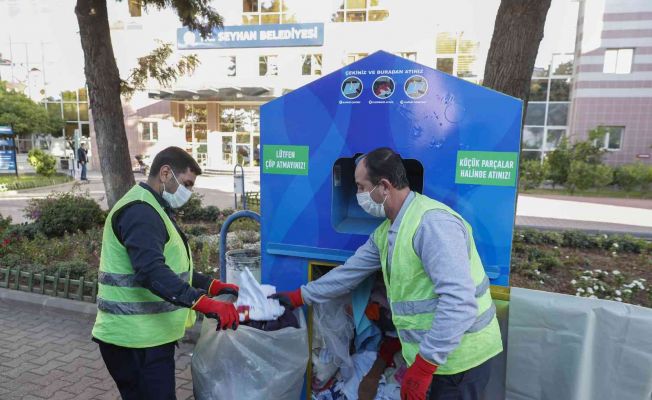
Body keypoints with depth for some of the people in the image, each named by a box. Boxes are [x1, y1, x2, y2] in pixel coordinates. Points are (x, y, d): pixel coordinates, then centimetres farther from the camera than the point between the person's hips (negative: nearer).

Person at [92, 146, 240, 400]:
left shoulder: (152, 210, 17)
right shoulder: (140, 211, -18)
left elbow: (170, 267, 21)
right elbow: (152, 272, -33)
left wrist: (213, 286, 9)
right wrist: (206, 304, -41)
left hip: (145, 336, 10)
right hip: (135, 341, -10)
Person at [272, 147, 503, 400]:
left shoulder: (432, 222, -26)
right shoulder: (385, 232, 7)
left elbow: (459, 301, -31)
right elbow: (349, 272, 14)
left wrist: (423, 365, -27)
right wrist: (297, 297, 16)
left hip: (460, 357, -8)